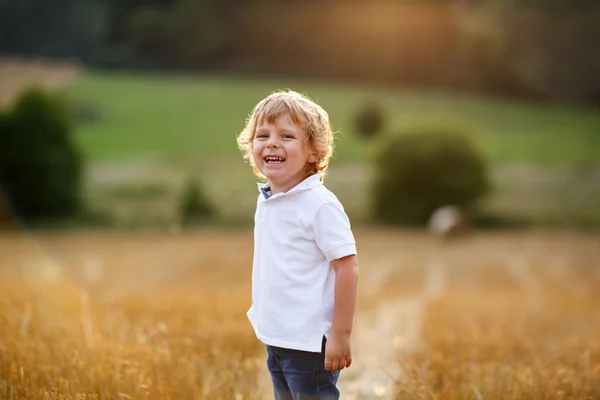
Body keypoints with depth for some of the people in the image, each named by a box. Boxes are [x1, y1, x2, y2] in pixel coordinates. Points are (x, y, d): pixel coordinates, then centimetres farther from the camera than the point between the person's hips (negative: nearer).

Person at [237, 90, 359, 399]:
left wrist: (340, 335, -19)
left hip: (309, 343, -8)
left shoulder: (320, 205, -18)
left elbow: (347, 268, -18)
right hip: (275, 339, 8)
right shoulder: (265, 200, 6)